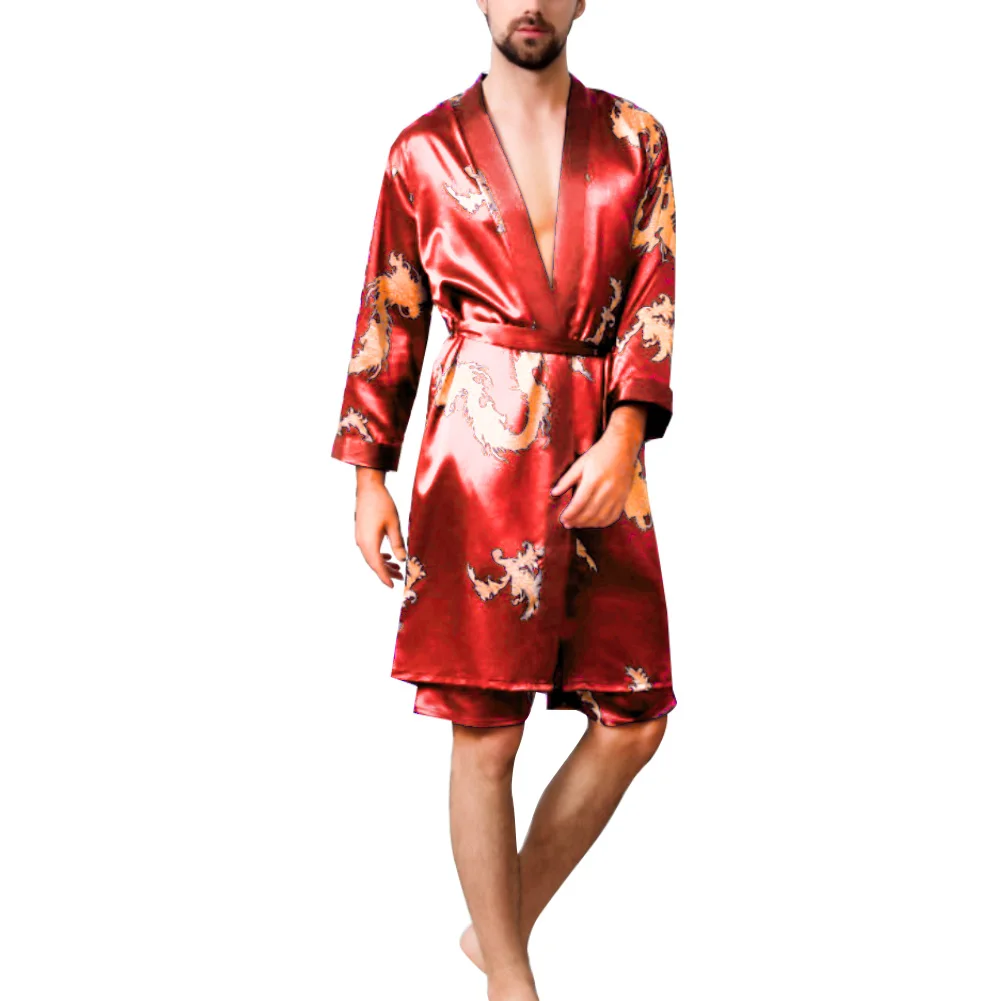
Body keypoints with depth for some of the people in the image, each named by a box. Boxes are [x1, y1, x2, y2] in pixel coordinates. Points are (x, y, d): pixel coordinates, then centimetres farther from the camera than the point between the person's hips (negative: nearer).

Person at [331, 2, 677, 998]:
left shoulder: (636, 139, 11)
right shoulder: (426, 150, 7)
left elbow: (653, 299, 2)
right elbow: (389, 319, 8)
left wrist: (626, 437, -12)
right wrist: (369, 475, 2)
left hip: (598, 451, 3)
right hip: (480, 447, -3)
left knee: (633, 720, 3)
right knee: (487, 732, -2)